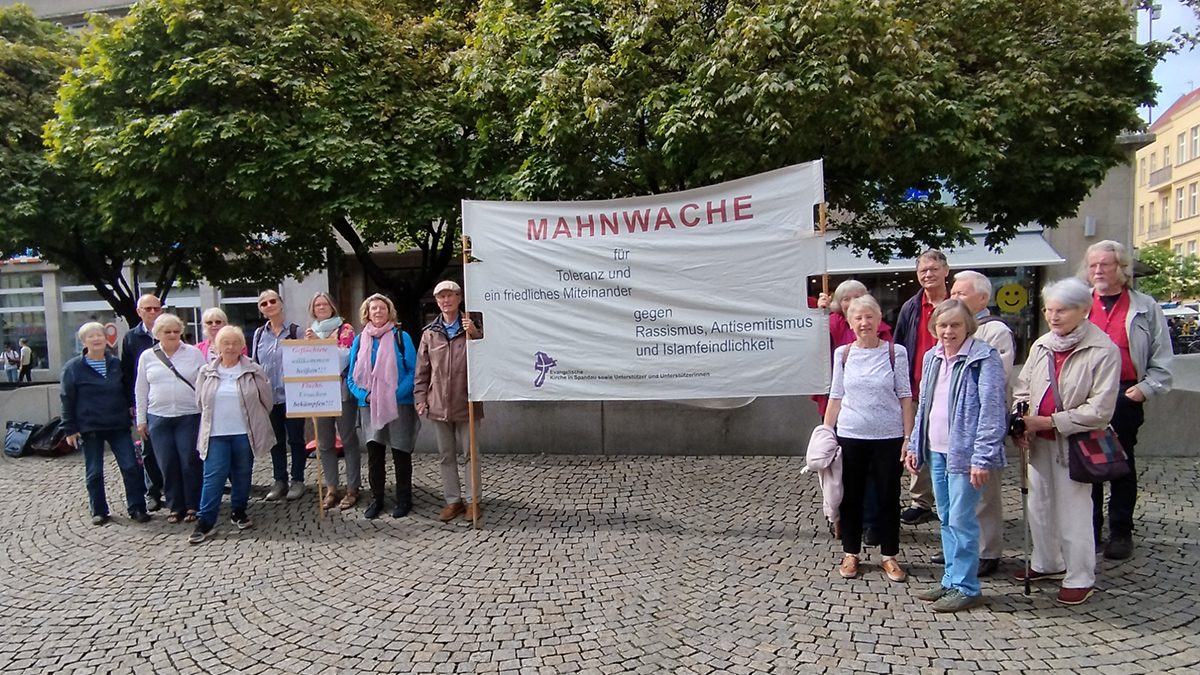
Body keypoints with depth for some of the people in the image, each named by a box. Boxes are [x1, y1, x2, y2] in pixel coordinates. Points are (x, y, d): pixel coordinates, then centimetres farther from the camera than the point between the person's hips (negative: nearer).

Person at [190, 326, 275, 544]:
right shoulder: (207, 373, 5)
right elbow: (200, 401, 13)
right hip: (215, 434, 1)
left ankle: (238, 512, 25)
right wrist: (214, 420, 14)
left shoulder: (253, 371, -2)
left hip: (245, 434, -1)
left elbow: (267, 400, 3)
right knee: (213, 476, -3)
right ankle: (205, 521, 2)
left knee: (242, 474, 10)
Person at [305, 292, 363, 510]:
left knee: (348, 440, 1)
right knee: (325, 443, 7)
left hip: (342, 391, -4)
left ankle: (352, 489, 6)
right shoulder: (310, 332, 14)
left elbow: (345, 355, -13)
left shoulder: (344, 328, 1)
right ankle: (331, 488, 16)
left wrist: (318, 342, -17)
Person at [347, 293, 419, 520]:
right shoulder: (360, 340, 7)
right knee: (373, 454, 7)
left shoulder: (401, 337, -2)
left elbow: (413, 371, -7)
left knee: (401, 453, 5)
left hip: (399, 405, -3)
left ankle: (404, 499, 18)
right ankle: (376, 499, 21)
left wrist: (396, 393, -17)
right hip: (369, 407, 3)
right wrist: (365, 395, -10)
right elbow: (352, 377, 6)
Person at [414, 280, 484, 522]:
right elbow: (422, 370, 8)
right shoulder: (430, 333, 5)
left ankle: (472, 501, 16)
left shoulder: (470, 327, -1)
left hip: (465, 402, -3)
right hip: (438, 404, 3)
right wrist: (420, 397, 1)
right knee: (445, 455, 11)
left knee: (468, 454, 5)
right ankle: (453, 500, 22)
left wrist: (475, 335, -17)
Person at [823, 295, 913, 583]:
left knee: (889, 496, 8)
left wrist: (909, 436, -5)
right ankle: (851, 553, 25)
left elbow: (905, 397, -1)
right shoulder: (842, 354, 2)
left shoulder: (896, 352, -3)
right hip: (850, 436, 2)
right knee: (851, 496, 10)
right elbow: (835, 397, 7)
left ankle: (889, 556, 23)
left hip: (889, 437, -1)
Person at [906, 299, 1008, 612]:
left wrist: (982, 458, -20)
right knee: (947, 520, 15)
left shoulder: (984, 358, -11)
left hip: (964, 453, -7)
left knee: (961, 521, -3)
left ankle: (966, 588, 9)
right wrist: (915, 445, 14)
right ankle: (951, 581, 25)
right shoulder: (932, 358, 12)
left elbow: (992, 411, -15)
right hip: (936, 451, 7)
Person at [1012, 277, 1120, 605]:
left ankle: (1080, 577, 17)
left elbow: (1099, 410, -17)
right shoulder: (1041, 345, 4)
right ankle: (1047, 563, 36)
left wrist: (1049, 421, -18)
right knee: (1038, 505, 17)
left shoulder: (1104, 351, -14)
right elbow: (1022, 388, 14)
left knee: (1074, 512, 1)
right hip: (1039, 442, 7)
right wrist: (1020, 424, -2)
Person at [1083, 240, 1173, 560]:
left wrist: (1146, 388, -6)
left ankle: (1121, 533, 15)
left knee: (1122, 465, 6)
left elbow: (1162, 358, 5)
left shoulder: (1145, 307, 5)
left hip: (1125, 396, -2)